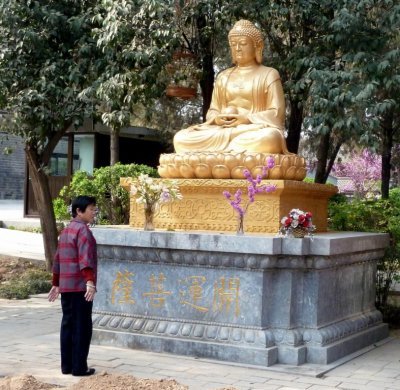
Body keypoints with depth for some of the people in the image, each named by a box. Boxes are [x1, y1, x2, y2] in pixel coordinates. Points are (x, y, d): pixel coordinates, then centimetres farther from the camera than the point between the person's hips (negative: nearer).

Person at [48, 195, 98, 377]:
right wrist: (90, 282, -32)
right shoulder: (83, 230, -11)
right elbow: (85, 259, -23)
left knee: (68, 325, 11)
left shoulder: (65, 231, 17)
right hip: (81, 287, -9)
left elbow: (57, 260, 22)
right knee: (82, 327, -4)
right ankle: (79, 367, -2)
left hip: (66, 287, 9)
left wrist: (56, 284, 28)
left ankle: (66, 365, 15)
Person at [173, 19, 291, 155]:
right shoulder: (223, 76, 22)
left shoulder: (269, 74, 10)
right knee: (180, 138, -22)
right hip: (222, 129, 3)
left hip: (257, 129, -2)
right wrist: (217, 118, -6)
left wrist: (247, 119, -15)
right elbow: (212, 111, 19)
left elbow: (276, 113, 0)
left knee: (269, 138, -42)